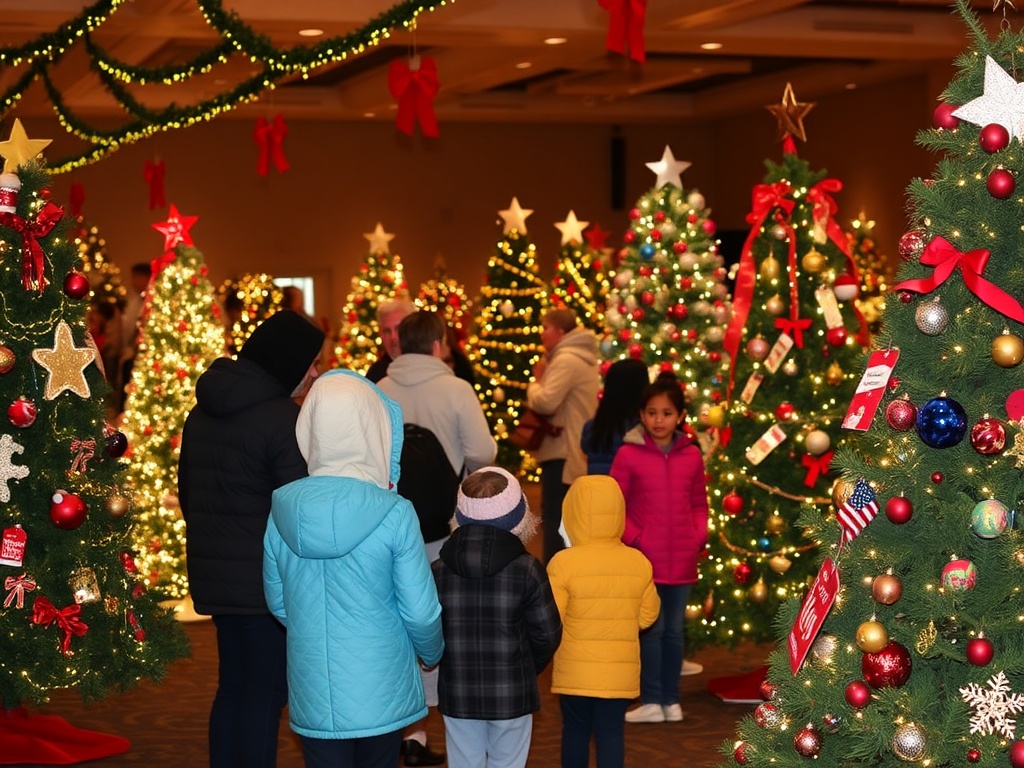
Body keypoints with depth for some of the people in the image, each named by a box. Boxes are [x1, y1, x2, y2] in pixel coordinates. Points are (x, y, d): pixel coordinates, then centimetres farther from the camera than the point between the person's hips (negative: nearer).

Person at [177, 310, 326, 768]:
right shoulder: (284, 419, -17)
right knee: (265, 694, -1)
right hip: (267, 580, -8)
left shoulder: (203, 412, 10)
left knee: (233, 688, 16)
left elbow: (188, 493, 19)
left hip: (216, 575, 8)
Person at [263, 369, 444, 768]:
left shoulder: (282, 513, -6)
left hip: (313, 695, 2)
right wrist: (432, 653, 11)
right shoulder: (394, 515, -16)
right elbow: (421, 613, -10)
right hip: (380, 691, -2)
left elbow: (278, 603, 6)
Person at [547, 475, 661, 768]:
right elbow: (647, 616, 7)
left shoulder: (564, 563, -15)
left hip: (575, 670, -2)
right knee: (610, 732, 6)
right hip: (621, 670, 2)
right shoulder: (639, 562, -3)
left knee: (575, 730, 13)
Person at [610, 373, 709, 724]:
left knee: (674, 630, 11)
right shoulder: (628, 454, -5)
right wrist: (633, 538, -11)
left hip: (682, 559, 3)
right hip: (645, 557, -3)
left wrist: (699, 536, 0)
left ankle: (671, 700, 20)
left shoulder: (691, 455, 4)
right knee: (651, 628, 0)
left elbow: (700, 503, 14)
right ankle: (651, 701, 9)